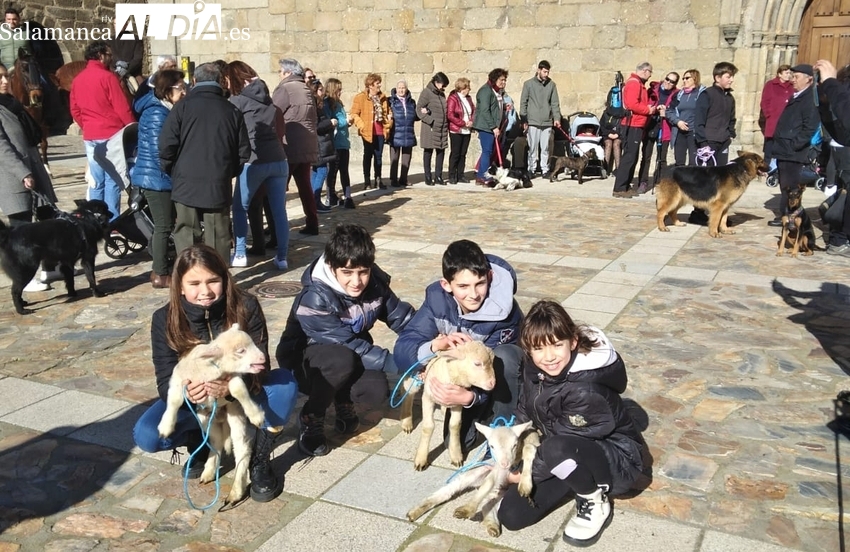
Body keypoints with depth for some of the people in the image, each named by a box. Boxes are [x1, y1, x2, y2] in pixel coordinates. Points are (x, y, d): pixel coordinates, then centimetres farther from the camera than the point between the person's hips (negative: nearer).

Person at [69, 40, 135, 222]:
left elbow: (74, 110, 14)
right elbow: (122, 107, -12)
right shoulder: (107, 76, -10)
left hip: (90, 137, 7)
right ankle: (112, 222, -2)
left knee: (96, 181, 11)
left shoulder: (78, 79, 11)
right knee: (112, 180, -3)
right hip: (111, 135, -7)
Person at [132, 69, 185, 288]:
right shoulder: (157, 114, -18)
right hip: (157, 178, -10)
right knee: (164, 225, -4)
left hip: (157, 177, 10)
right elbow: (159, 152, -23)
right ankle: (161, 275, 5)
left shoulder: (164, 110, 13)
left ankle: (160, 268, 30)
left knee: (164, 224, 18)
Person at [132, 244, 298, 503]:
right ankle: (200, 441, 8)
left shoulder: (246, 307, -21)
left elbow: (259, 366, -24)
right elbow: (165, 382, -19)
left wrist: (230, 386, -46)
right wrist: (186, 391, -44)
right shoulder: (165, 319, -17)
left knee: (285, 382, -31)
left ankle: (260, 461, -13)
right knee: (146, 435, -25)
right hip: (194, 401, 1)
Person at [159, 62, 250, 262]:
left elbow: (167, 145, -7)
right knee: (218, 237, 6)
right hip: (219, 186, 2)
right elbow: (244, 151, 7)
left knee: (186, 236, 5)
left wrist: (171, 172, 9)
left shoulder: (183, 107, -2)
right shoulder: (232, 111, 6)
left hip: (186, 184, -1)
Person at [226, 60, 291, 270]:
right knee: (279, 211, 6)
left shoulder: (236, 100, 0)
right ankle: (281, 258, 8)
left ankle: (240, 255, 13)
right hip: (278, 160, 5)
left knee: (240, 208, 12)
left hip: (253, 162, -5)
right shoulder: (269, 100, 16)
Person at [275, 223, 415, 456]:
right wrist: (393, 363, -31)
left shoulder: (375, 283, -13)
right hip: (306, 359, -4)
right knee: (343, 359, -38)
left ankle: (343, 399, 12)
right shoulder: (314, 299, -31)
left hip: (352, 355, 4)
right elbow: (345, 343, -31)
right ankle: (311, 417, -10)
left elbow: (401, 316, -3)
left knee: (377, 391, -26)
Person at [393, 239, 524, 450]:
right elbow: (401, 351, -24)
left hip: (498, 381, -1)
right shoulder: (437, 297, -21)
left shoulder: (505, 313, -30)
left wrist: (470, 397, -52)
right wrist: (436, 345, -44)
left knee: (503, 356, -34)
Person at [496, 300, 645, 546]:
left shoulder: (585, 391, -34)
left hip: (618, 461, -7)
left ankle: (595, 504, -9)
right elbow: (525, 413, 6)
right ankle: (579, 481, 16)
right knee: (511, 515, -3)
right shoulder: (535, 367, -11)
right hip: (571, 457, 7)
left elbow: (559, 445, -25)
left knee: (556, 450, -39)